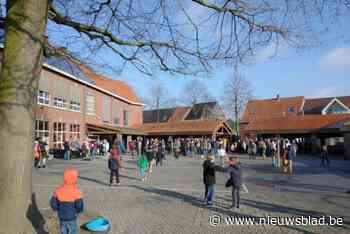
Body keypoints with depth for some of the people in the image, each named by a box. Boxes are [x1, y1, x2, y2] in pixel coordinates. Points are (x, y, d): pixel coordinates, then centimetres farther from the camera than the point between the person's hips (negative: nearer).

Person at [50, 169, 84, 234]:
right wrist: (77, 211, 1)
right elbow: (80, 207, -20)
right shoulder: (76, 192, -21)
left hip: (62, 218, 3)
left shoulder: (58, 191, -11)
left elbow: (53, 203, -4)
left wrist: (59, 210, 12)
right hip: (72, 218, -3)